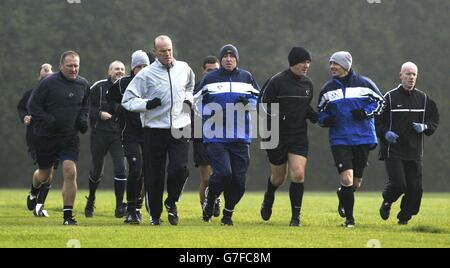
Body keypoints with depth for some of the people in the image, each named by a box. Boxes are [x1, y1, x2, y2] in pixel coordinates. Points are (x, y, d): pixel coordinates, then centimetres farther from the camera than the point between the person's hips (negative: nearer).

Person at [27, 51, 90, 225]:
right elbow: (33, 105, -7)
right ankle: (34, 192, 50)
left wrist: (83, 119, 2)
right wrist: (48, 121, -19)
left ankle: (68, 215, -8)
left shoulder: (83, 85, 4)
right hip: (46, 138, -2)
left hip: (70, 138, 2)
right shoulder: (48, 83, -11)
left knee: (70, 172, -15)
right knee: (44, 175, 12)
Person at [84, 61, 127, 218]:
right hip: (99, 133, -1)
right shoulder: (99, 87, -1)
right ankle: (91, 200, 36)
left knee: (120, 167, -15)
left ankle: (119, 207, -10)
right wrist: (99, 113, -14)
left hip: (118, 134, 1)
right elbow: (86, 107, 1)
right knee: (96, 171, 10)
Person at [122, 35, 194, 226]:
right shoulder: (146, 74, -4)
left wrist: (188, 99, 13)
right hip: (155, 130, -2)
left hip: (179, 129, 2)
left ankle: (171, 203, 11)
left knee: (180, 168, -14)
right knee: (154, 175, 1)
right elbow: (127, 100, -3)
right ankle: (155, 215, 16)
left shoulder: (184, 69, 9)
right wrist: (147, 104, -19)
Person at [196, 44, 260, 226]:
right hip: (216, 136, -2)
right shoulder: (210, 79, 7)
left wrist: (247, 100, -9)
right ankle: (209, 202, 8)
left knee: (239, 179, -1)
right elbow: (197, 102, 13)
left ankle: (228, 214, 16)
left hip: (240, 137, 3)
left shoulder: (246, 77, 11)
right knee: (223, 173, -18)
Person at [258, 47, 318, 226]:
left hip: (299, 137, 3)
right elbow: (262, 103, -8)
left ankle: (296, 216, -5)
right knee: (278, 177, 9)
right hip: (277, 137, -3)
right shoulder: (277, 81, -10)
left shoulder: (308, 83, 8)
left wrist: (316, 117, 3)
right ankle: (269, 198, 44)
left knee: (299, 174, -13)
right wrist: (275, 115, -25)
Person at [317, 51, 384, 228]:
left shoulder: (364, 84, 0)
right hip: (339, 140, 0)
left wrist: (366, 112, -10)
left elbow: (380, 101, 8)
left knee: (356, 183, 9)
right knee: (346, 178, -16)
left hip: (363, 139, 0)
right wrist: (325, 120, -6)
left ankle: (343, 197, 43)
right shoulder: (327, 89, 6)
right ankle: (349, 218, -3)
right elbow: (321, 112, 17)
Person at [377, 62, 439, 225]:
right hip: (393, 151, -4)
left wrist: (425, 127, -4)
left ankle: (404, 216, 19)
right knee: (398, 184, -16)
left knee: (415, 188, -2)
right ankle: (387, 202, 17)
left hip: (415, 152, 4)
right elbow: (377, 120, 0)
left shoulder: (423, 98, 10)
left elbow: (434, 120, 16)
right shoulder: (390, 97, -1)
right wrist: (385, 133, -17)